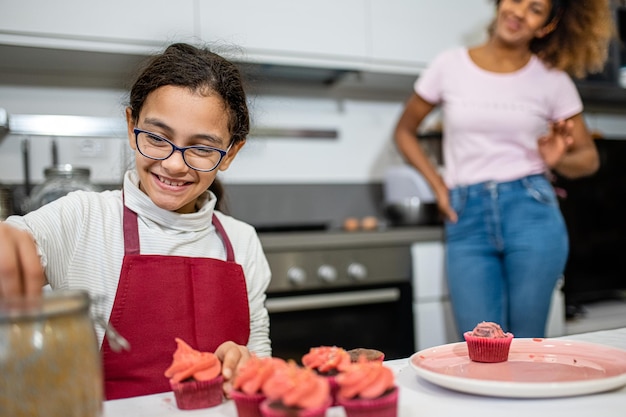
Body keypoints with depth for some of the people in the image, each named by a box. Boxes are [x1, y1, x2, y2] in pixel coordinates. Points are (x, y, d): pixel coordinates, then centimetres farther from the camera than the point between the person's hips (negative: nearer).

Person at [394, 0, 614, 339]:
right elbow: (404, 131, 15)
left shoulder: (553, 80, 4)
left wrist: (558, 161, -10)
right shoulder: (450, 65, 5)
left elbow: (588, 157, 13)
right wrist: (437, 184, 3)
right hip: (466, 219, 0)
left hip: (530, 213, 0)